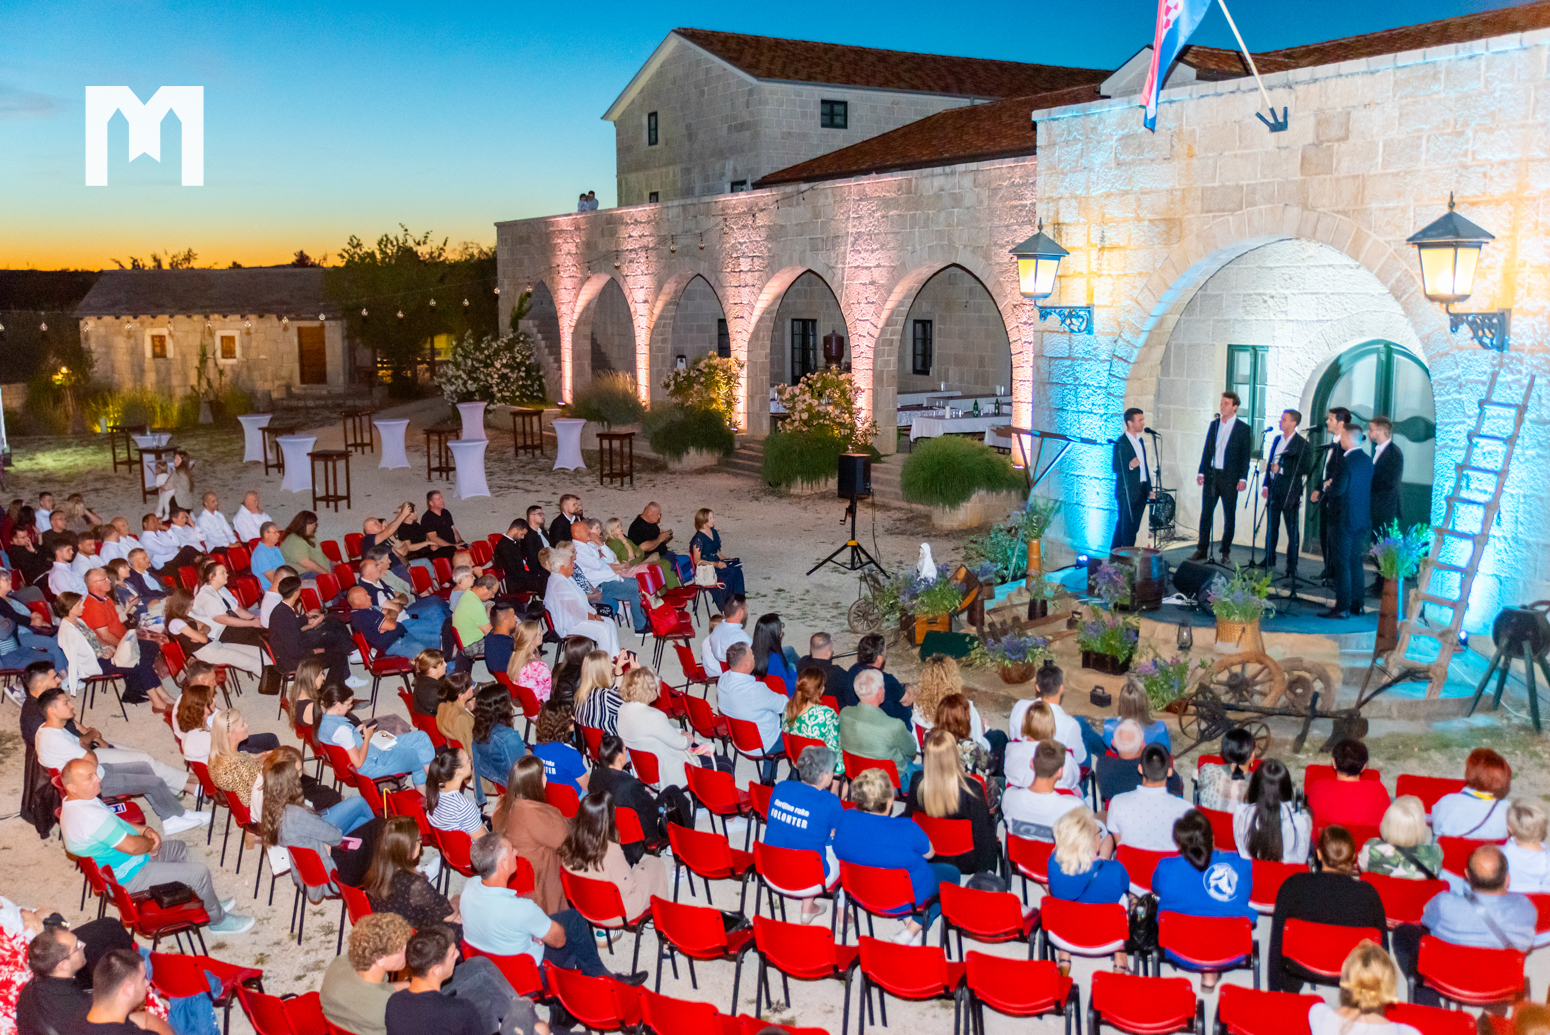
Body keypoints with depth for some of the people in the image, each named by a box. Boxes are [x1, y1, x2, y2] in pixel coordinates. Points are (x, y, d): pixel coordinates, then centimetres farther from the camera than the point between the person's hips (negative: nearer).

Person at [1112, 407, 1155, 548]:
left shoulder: (1139, 440, 16)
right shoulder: (1121, 443, -10)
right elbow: (1115, 468, -13)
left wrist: (1149, 488, 18)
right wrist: (1130, 466, -32)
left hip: (1141, 492, 8)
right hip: (1127, 493, -8)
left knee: (1133, 527, 10)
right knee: (1127, 527, -5)